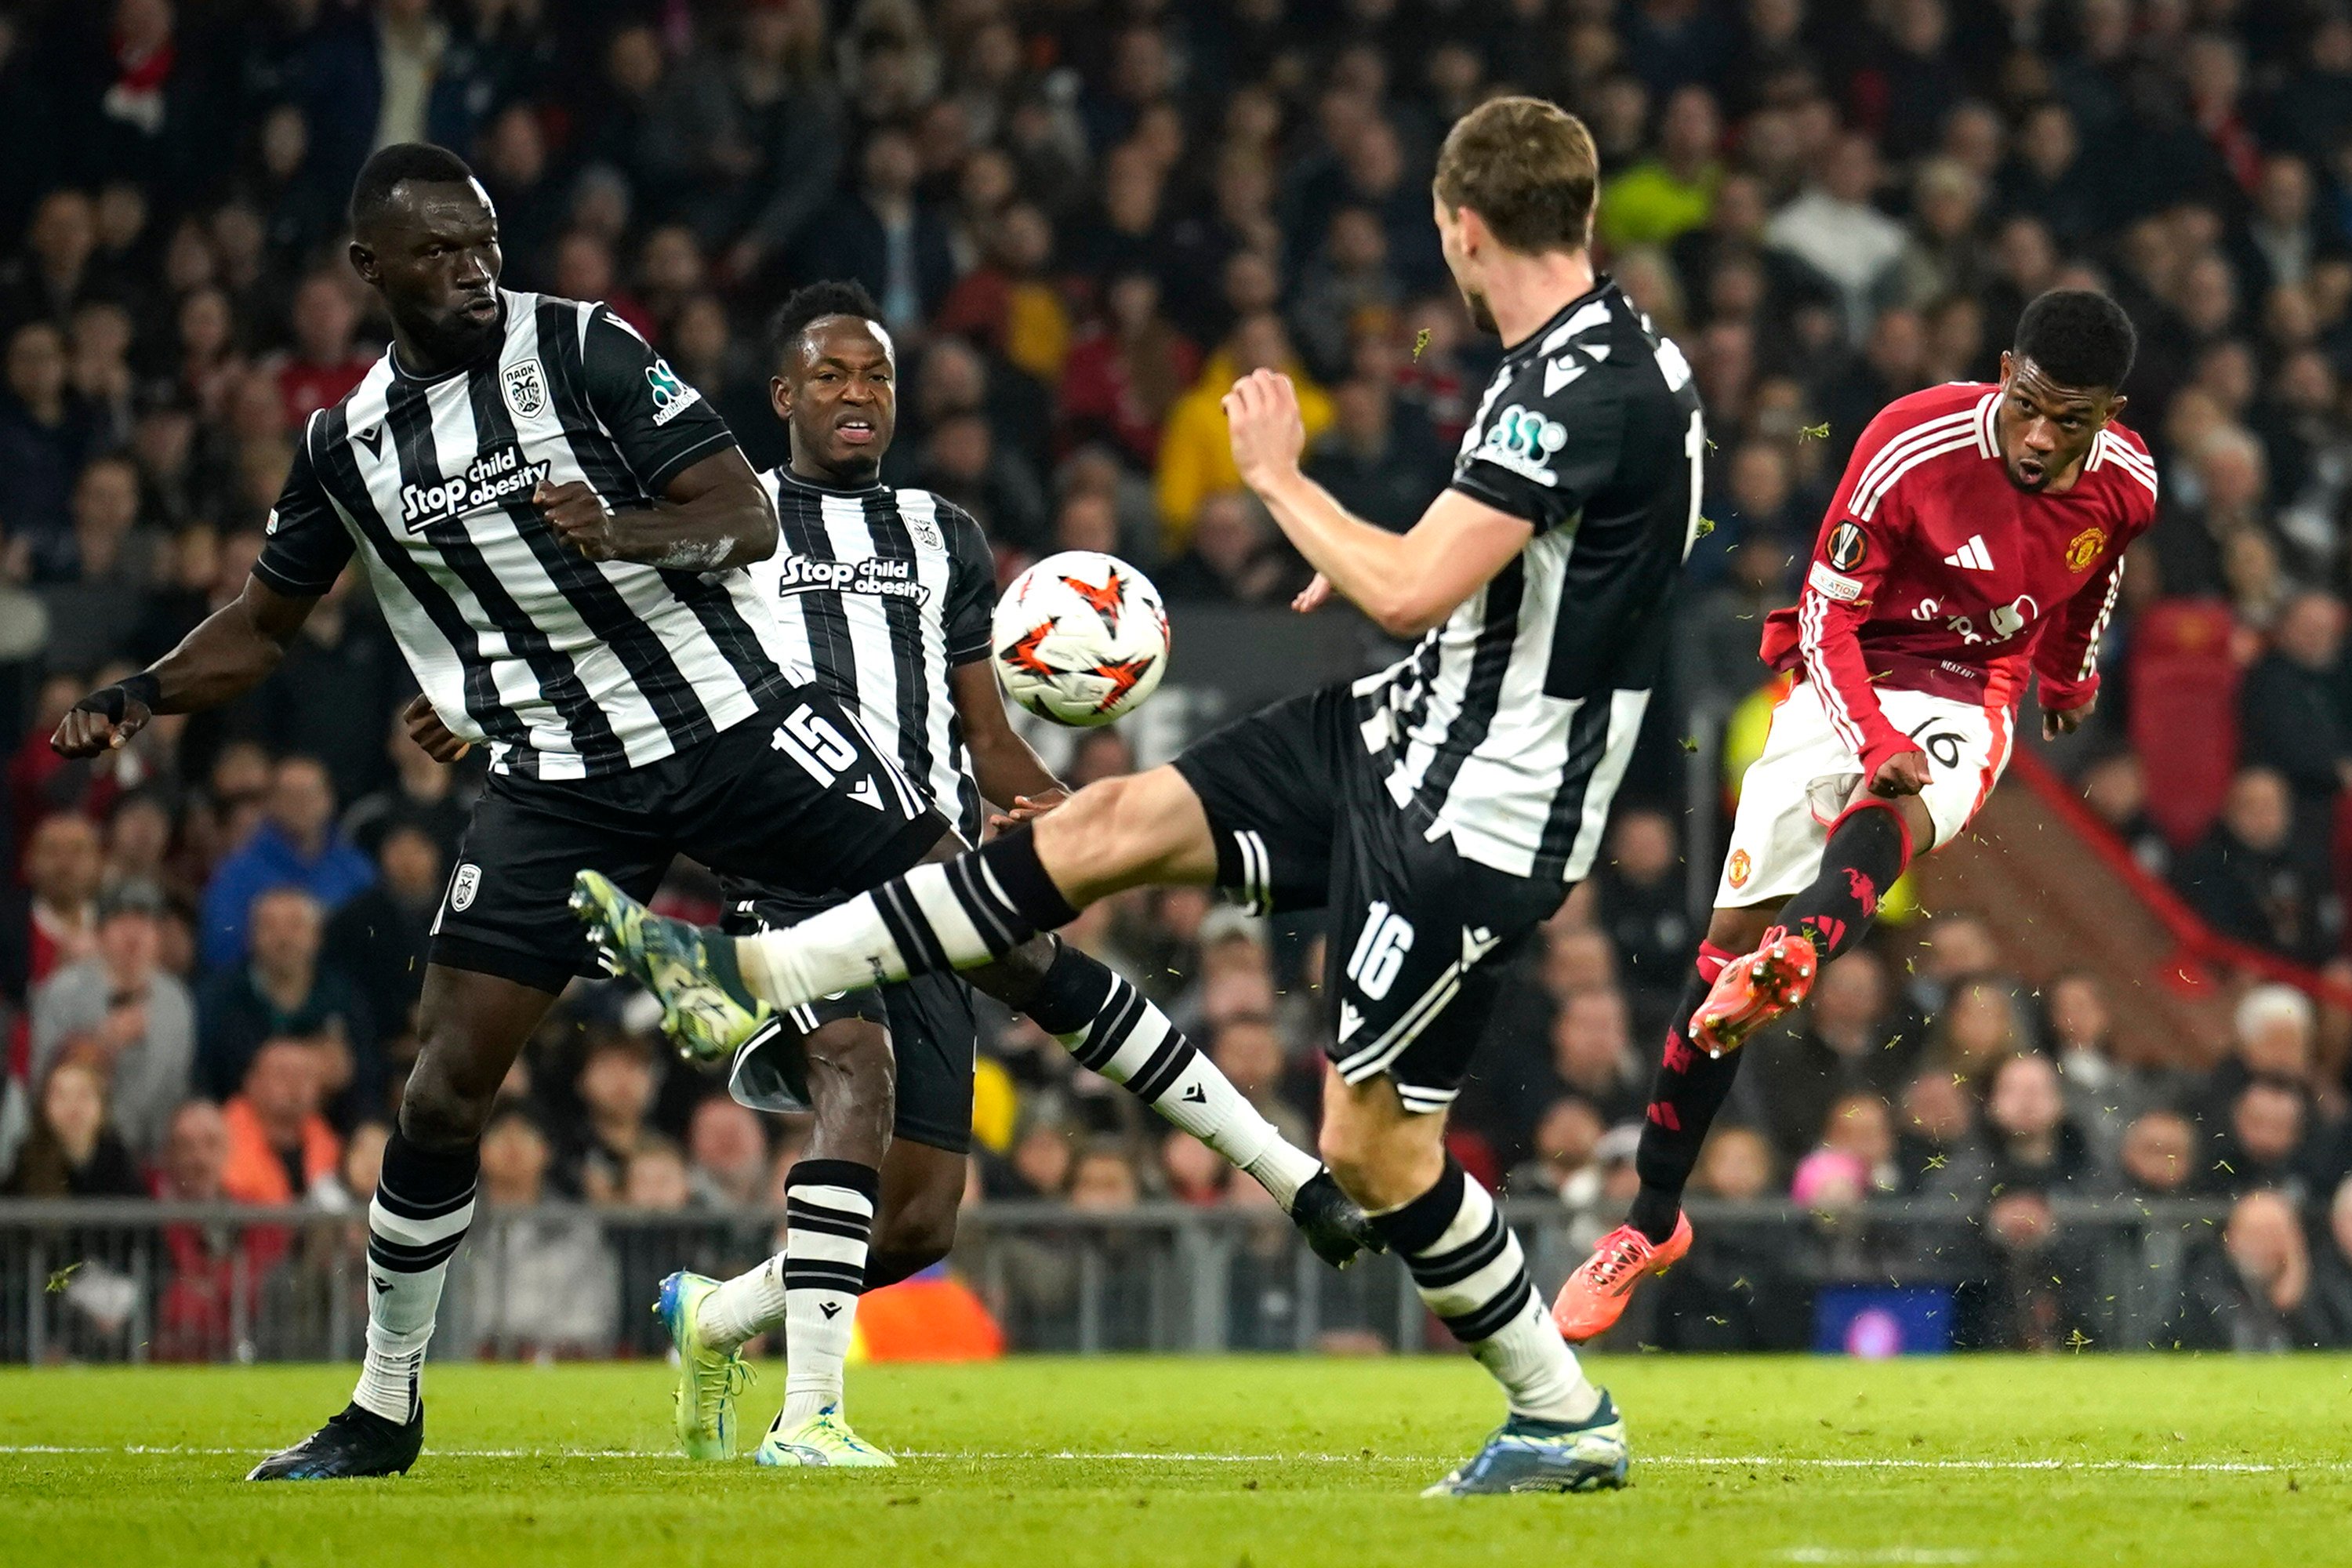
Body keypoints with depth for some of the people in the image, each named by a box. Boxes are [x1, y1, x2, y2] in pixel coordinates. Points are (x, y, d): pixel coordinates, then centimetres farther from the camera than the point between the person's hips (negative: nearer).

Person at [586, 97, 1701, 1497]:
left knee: (1373, 1145, -3)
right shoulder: (1615, 353, 6)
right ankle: (756, 977, 9)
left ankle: (1567, 1418, 13)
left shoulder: (1588, 393, -25)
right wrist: (1385, 557, 19)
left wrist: (1282, 480, -12)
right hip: (1416, 726, 10)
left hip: (1477, 815, -10)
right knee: (1115, 823, 6)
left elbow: (1411, 594, -28)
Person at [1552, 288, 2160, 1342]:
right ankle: (1652, 1222, 7)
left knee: (1885, 821, -37)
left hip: (1965, 699, 0)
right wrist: (1875, 743, -29)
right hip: (1847, 682, 0)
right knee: (1729, 935, -5)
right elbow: (1827, 615, -15)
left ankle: (1789, 960, -70)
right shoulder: (1911, 447, -22)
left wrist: (2072, 673, 33)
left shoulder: (2126, 486, -10)